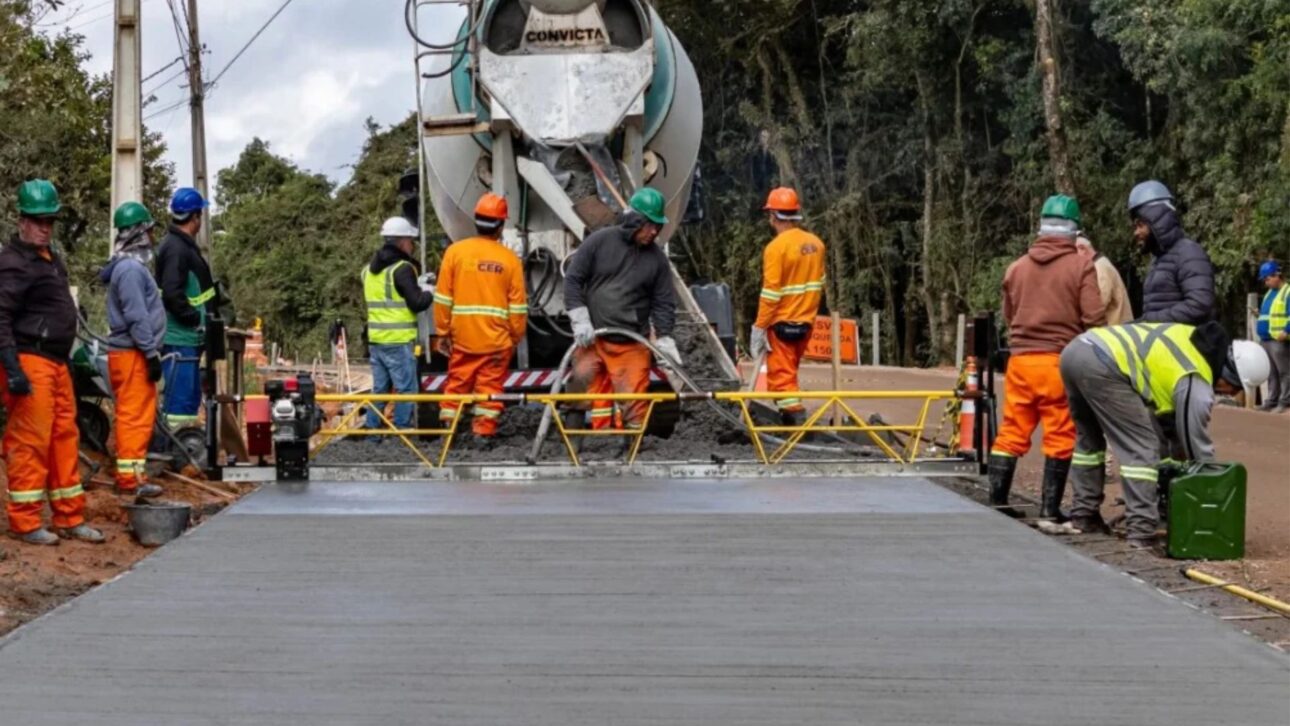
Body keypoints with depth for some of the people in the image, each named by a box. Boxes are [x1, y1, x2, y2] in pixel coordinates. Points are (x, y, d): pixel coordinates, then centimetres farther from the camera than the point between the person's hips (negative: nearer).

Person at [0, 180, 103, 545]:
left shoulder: (50, 259, 19)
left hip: (56, 363, 10)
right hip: (29, 363, -10)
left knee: (64, 438, 11)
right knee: (30, 442, -7)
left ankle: (70, 518, 17)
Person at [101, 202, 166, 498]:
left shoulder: (132, 266, 17)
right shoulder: (130, 269, -15)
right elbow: (136, 316, -21)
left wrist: (151, 351, 21)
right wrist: (151, 352, -19)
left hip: (132, 353, 10)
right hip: (133, 354, -10)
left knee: (133, 415, 13)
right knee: (136, 416, -8)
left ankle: (129, 473, 18)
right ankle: (130, 477, -7)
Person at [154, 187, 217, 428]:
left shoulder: (184, 246, 18)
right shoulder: (176, 248, -15)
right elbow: (172, 294, -23)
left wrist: (209, 315, 12)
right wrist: (196, 319, -17)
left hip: (188, 339, 11)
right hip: (179, 339, -11)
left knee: (191, 399, 16)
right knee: (180, 400, -10)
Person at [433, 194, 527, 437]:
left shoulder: (456, 251, -2)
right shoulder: (510, 259, -2)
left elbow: (443, 298, -1)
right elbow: (518, 306, 0)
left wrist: (442, 332, 7)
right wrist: (516, 339, 12)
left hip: (463, 337, 1)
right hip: (497, 339, -1)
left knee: (457, 384, 10)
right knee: (490, 387, 4)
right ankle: (484, 432, 4)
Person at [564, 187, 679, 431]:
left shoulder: (657, 259, 3)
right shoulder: (598, 242, -2)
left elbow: (664, 303, 6)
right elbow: (573, 280, 0)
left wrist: (664, 339, -6)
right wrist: (580, 320, -7)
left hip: (632, 344, 1)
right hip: (591, 338, -1)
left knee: (634, 401, -4)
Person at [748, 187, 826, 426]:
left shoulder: (777, 246, -16)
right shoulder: (815, 243, 4)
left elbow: (771, 292, -17)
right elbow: (819, 284, 11)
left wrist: (759, 326, -12)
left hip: (782, 323, -7)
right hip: (806, 322, 7)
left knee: (781, 376, -2)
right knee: (788, 373, 21)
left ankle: (796, 419, -12)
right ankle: (788, 416, 29)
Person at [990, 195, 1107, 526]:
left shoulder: (1017, 267, 10)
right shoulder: (1081, 266, -4)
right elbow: (1094, 318, -9)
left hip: (1021, 359, 4)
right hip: (1062, 361, -4)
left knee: (1012, 432, 10)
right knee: (1059, 437, 2)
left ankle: (997, 502, 11)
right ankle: (1049, 511, 2)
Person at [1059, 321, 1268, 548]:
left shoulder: (1196, 340, 20)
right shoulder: (1196, 387, -4)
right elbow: (1197, 446, 5)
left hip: (1074, 350, 9)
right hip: (1101, 366, -9)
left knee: (1089, 440, 26)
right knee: (1142, 450, -2)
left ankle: (1083, 516, 32)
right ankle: (1142, 533, -5)